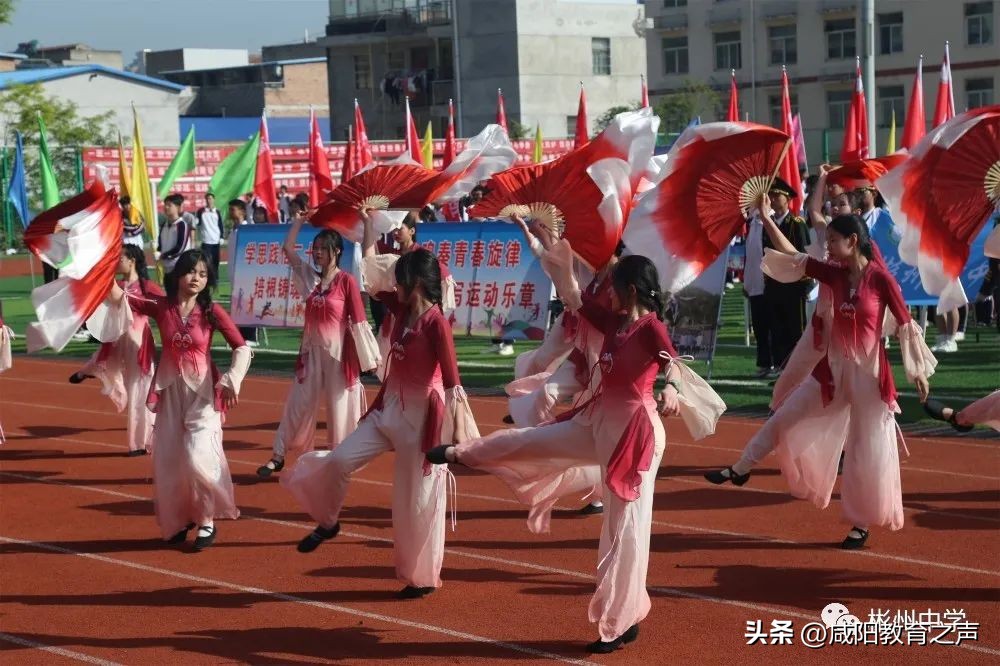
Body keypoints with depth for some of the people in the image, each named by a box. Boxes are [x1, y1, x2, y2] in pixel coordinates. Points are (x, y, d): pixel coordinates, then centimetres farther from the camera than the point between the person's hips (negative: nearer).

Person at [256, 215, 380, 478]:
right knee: (297, 403, 6)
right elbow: (287, 248, 4)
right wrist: (300, 218, 6)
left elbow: (358, 320, -8)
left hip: (338, 353, -5)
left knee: (338, 406, 4)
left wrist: (369, 356, -8)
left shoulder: (346, 281, -9)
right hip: (311, 351, 5)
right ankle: (278, 456, 9)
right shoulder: (311, 277, 5)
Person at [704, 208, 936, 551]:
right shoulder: (835, 275, 2)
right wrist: (766, 218, -4)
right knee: (784, 417, 9)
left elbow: (905, 322, -10)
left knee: (867, 451, 3)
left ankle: (862, 524, 14)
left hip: (868, 372, -6)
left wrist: (918, 371, -10)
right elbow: (792, 255, 2)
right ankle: (740, 469, 22)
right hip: (833, 367, 6)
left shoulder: (879, 277, -13)